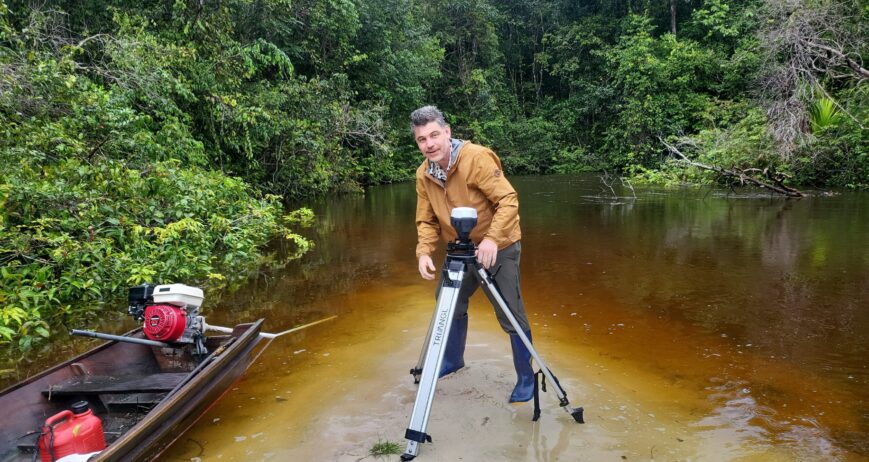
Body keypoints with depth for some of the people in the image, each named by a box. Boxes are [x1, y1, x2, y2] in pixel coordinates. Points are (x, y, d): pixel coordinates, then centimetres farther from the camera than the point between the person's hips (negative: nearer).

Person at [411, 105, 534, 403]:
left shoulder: (476, 158, -23)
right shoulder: (424, 174, -3)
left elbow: (508, 200, -25)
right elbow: (426, 220, 0)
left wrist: (492, 238, -37)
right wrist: (424, 251, -18)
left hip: (499, 248, -6)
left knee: (511, 315, -4)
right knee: (451, 303, 16)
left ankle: (526, 378, 14)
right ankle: (452, 360, 39)